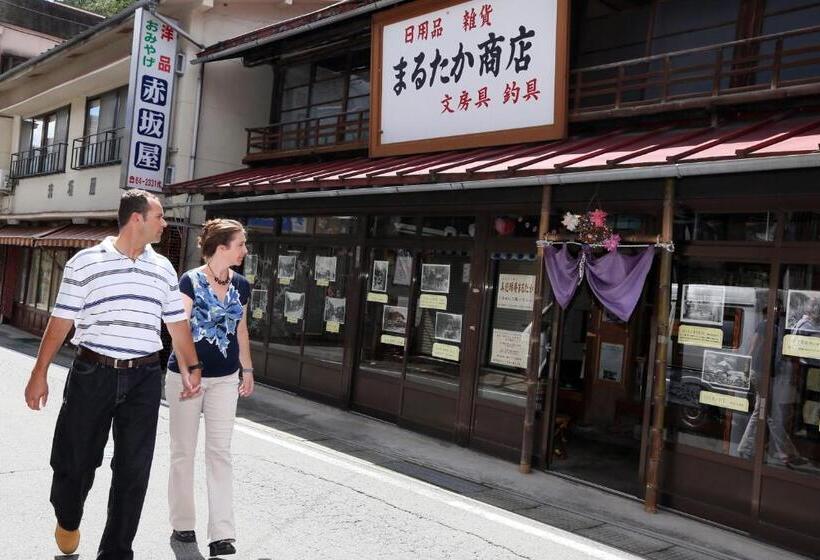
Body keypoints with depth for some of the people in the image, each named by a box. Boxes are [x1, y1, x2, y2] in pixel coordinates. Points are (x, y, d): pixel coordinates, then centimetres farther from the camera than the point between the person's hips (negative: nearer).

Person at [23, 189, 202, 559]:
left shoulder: (163, 269, 9)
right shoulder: (84, 262, -1)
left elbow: (177, 323, 14)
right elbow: (60, 321, 0)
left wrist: (193, 367, 13)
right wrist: (40, 373, 0)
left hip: (144, 379, 2)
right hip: (92, 374, -2)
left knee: (133, 470, 3)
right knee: (75, 459, 11)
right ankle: (67, 522, 42)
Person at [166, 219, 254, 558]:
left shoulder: (241, 286, 5)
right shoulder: (191, 281, -11)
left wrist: (247, 369, 16)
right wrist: (187, 374, -23)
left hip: (225, 378, 4)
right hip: (186, 374, -4)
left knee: (220, 453, 2)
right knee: (183, 451, 8)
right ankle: (183, 524, 23)